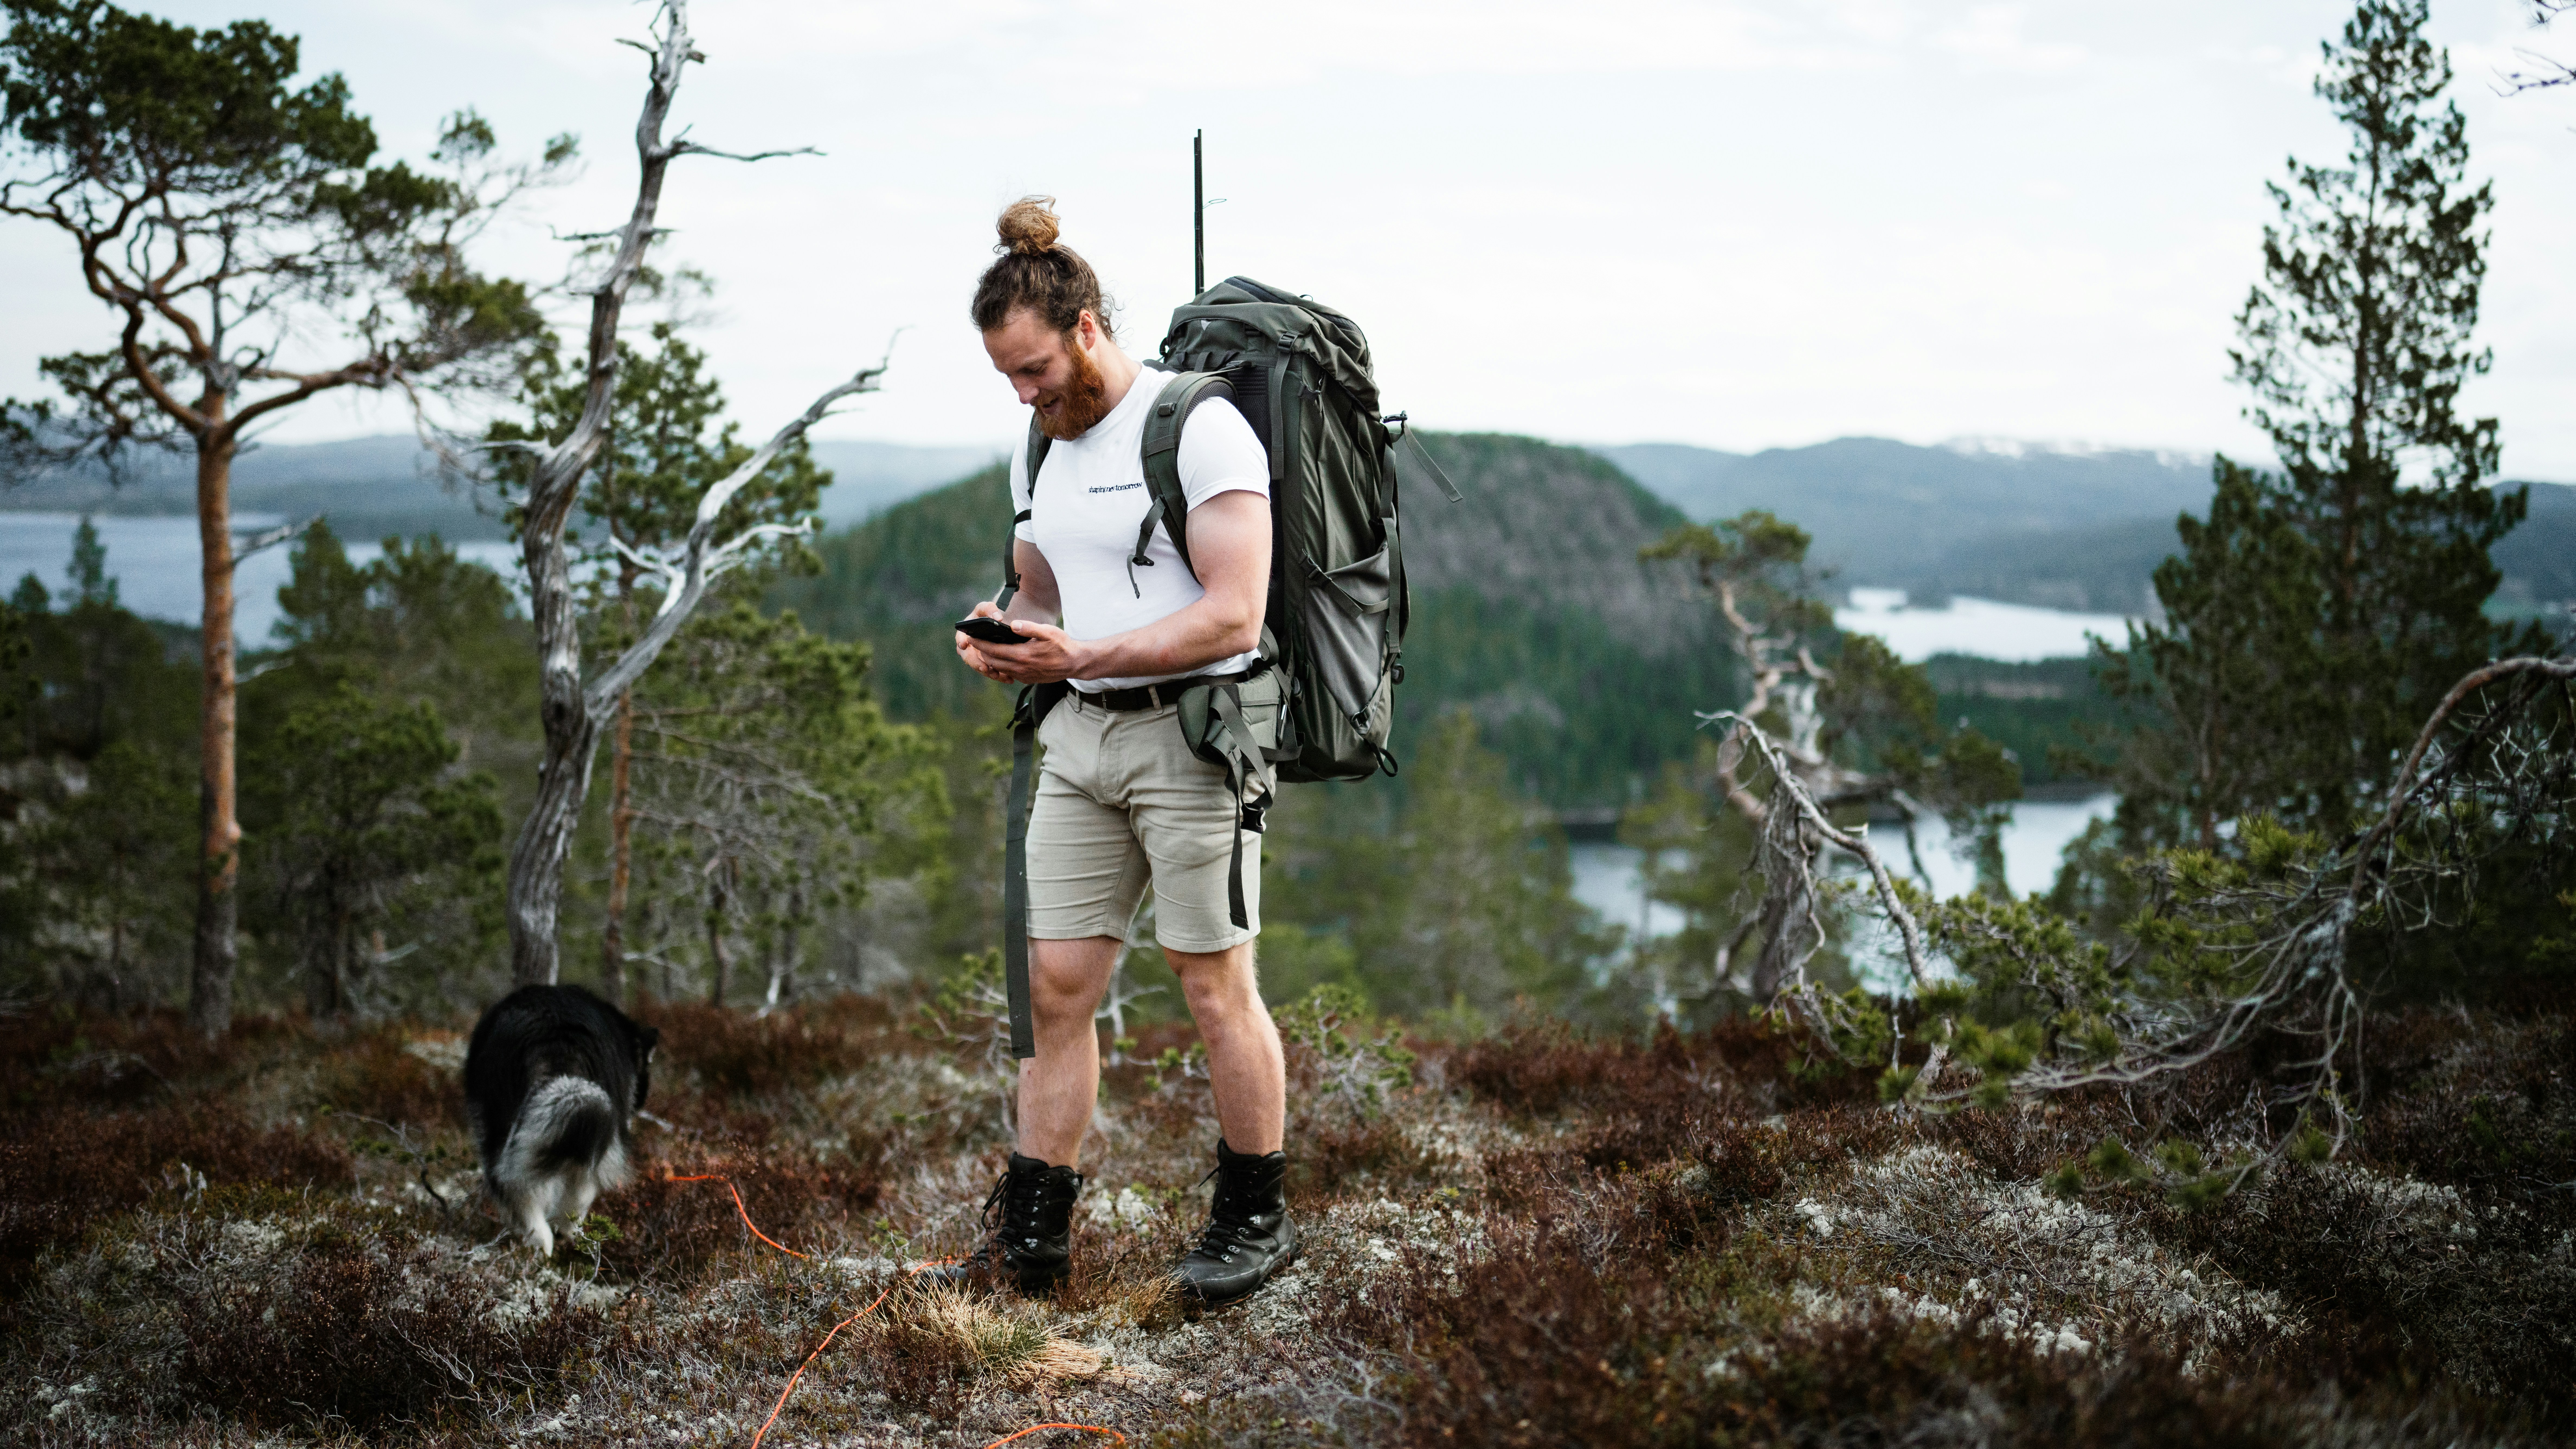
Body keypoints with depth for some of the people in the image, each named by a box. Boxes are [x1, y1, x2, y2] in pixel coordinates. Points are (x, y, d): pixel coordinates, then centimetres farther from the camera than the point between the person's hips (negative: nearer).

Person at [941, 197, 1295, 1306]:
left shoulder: (1200, 429, -12)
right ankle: (1030, 1232, 12)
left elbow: (1233, 615, -17)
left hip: (1189, 733, -7)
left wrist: (1084, 658, -24)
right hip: (1080, 738, 7)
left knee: (1215, 985, 0)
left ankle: (1256, 1217, 16)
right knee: (1055, 985, 5)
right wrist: (1004, 639, 0)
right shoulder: (1038, 452, 14)